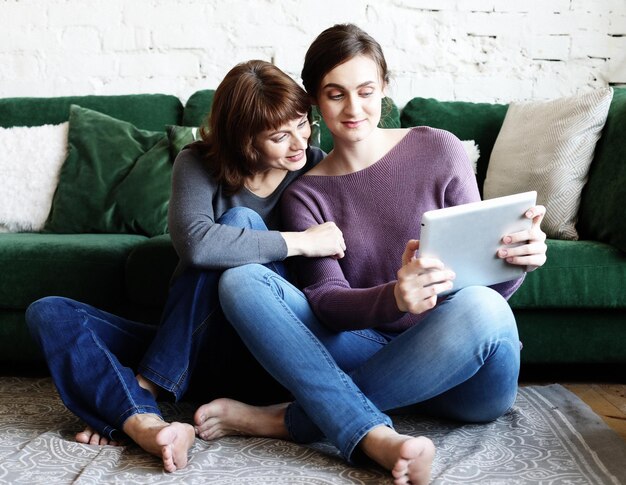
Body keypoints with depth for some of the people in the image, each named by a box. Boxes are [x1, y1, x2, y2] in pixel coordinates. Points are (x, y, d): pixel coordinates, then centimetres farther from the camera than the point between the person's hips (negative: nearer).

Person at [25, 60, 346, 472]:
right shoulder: (200, 164, -6)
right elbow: (195, 244, -27)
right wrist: (298, 242, -25)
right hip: (192, 345, 2)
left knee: (241, 221, -27)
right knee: (47, 313, -11)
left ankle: (135, 397, -26)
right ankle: (145, 422, -38)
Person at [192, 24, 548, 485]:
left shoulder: (438, 150, -1)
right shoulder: (305, 194, 4)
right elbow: (325, 300, -10)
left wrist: (516, 261, -26)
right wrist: (394, 299, -32)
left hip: (466, 374, -1)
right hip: (372, 352, 1)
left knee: (479, 306, -37)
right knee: (240, 281, -16)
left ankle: (289, 420, -21)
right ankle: (375, 438, -32)